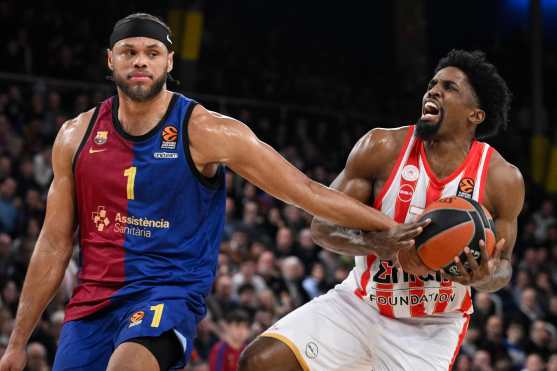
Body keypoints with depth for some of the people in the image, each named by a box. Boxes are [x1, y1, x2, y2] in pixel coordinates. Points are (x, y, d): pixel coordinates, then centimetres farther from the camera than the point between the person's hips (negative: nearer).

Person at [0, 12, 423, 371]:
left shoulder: (206, 132, -5)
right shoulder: (76, 136, 6)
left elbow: (305, 190, -3)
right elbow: (54, 245, 11)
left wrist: (389, 228, -9)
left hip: (169, 291, -4)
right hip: (93, 301, 4)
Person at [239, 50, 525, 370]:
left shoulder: (503, 179, -12)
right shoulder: (383, 148, -12)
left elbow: (502, 264, 1)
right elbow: (323, 226, -10)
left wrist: (485, 278, -25)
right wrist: (386, 245, -29)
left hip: (430, 330, -1)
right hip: (361, 305, 1)